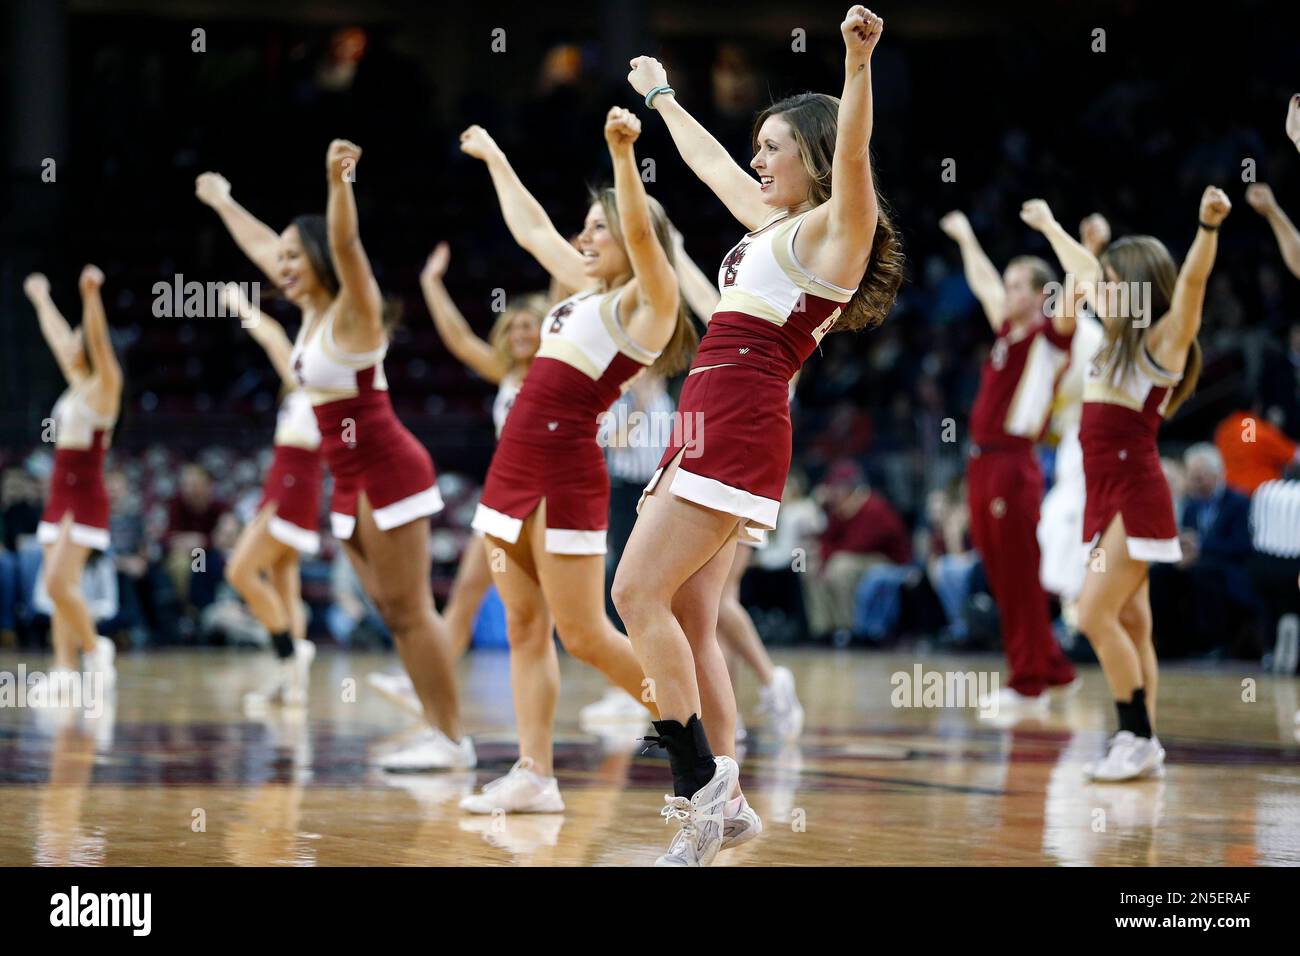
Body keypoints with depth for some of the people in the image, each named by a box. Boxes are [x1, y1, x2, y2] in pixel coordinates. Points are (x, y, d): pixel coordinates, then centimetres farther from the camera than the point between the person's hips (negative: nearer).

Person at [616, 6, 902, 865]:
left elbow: (851, 156, -24)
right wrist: (660, 95, 51)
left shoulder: (835, 229, -3)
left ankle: (701, 782, -13)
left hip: (740, 429, -9)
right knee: (691, 623, 6)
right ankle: (722, 800, 6)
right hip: (710, 427, 9)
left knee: (638, 593, -14)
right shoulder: (773, 223, 22)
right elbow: (709, 160, 38)